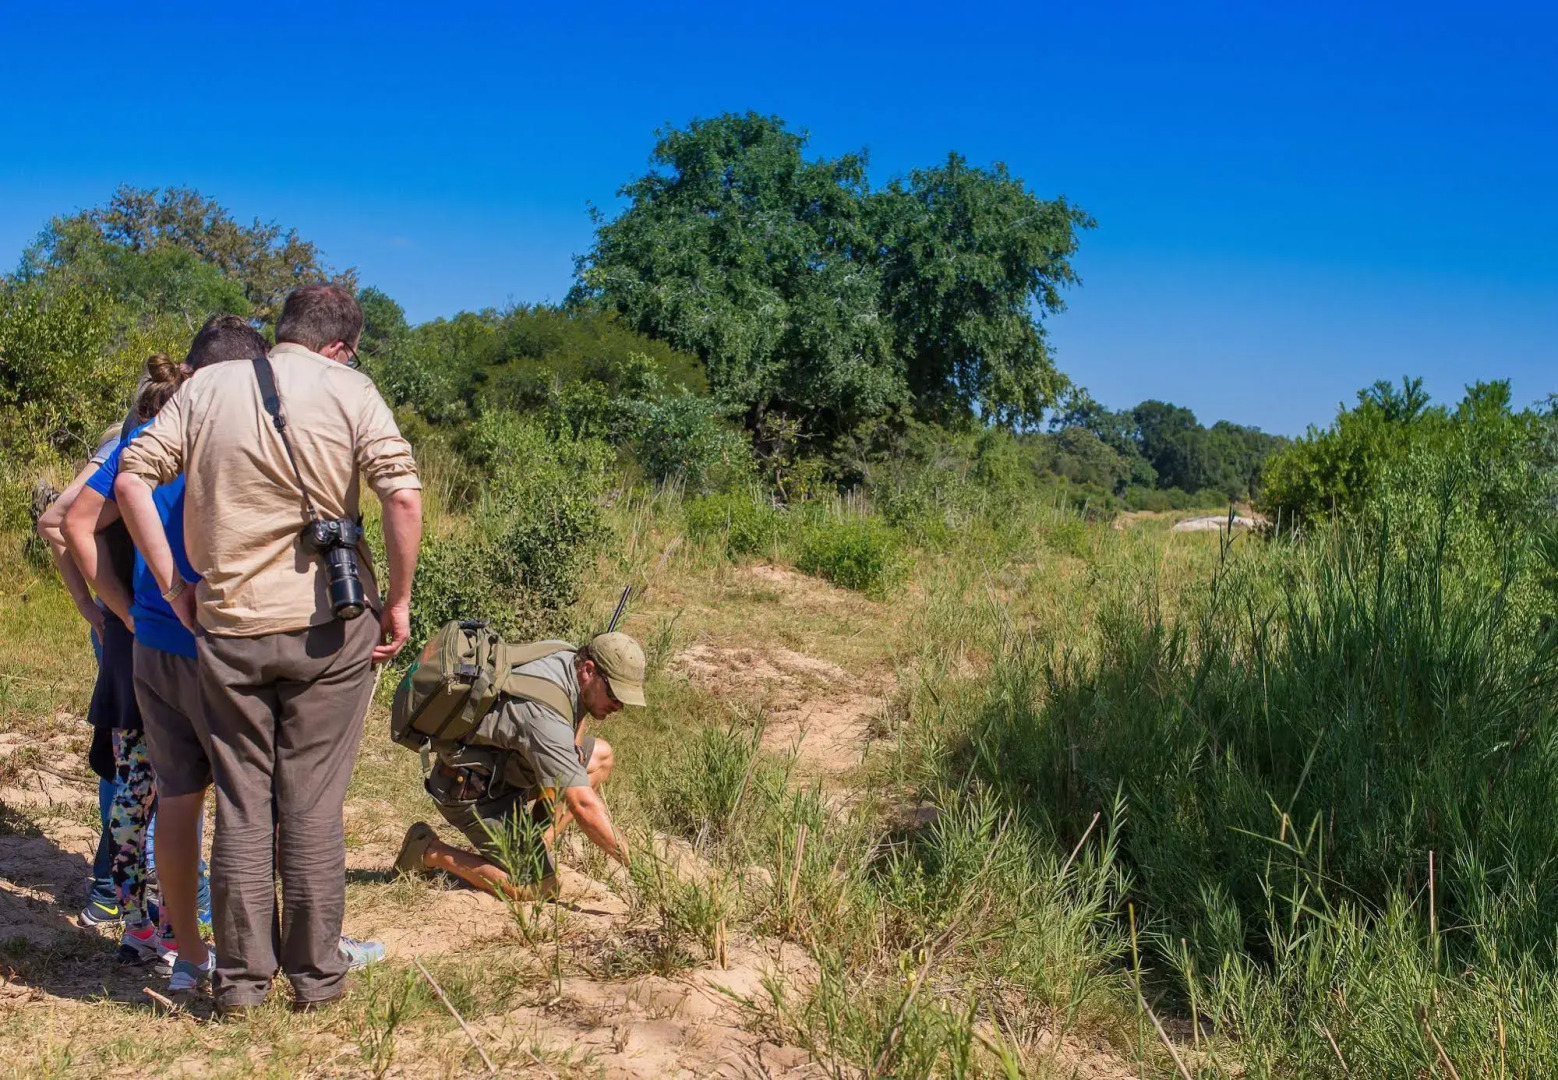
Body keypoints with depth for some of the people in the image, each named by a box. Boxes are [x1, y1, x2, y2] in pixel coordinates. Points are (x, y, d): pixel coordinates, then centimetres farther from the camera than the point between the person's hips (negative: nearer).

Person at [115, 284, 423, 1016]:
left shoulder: (208, 387, 7)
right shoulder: (350, 391, -2)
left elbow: (132, 479, 0)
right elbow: (403, 496, -13)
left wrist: (171, 585, 4)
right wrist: (399, 600, -4)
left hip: (229, 627, 2)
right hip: (328, 626, -2)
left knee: (241, 804, 11)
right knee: (312, 805, 7)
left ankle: (240, 978, 20)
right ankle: (315, 975, 18)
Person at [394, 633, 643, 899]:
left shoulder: (570, 657, -6)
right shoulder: (544, 713, -33)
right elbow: (583, 807, -35)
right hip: (472, 793, -10)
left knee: (600, 755, 8)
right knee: (537, 887, -16)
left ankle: (534, 849, 8)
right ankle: (430, 852, -2)